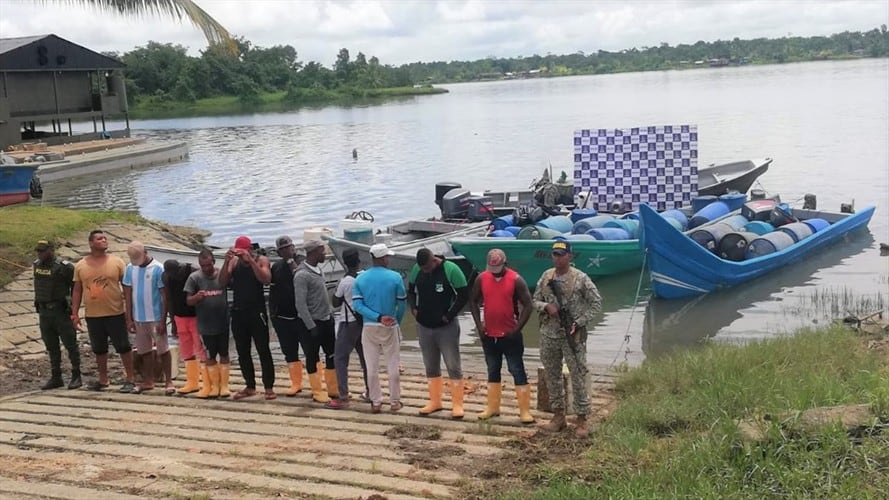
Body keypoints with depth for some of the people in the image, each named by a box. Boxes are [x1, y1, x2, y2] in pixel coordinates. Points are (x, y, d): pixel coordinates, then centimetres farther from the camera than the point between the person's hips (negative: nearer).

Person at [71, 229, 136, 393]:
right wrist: (75, 314, 4)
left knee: (123, 346, 1)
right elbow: (77, 291, 9)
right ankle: (103, 380, 25)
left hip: (115, 314, -3)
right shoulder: (80, 266, 4)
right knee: (99, 349, 13)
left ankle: (130, 379, 10)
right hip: (92, 316, 3)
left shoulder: (117, 262, -2)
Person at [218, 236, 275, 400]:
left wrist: (250, 260, -26)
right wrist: (226, 261, -16)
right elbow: (222, 282, -4)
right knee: (242, 352, 9)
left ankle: (269, 388, 1)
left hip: (257, 311, -4)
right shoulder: (234, 261, 5)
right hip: (238, 312, 4)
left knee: (263, 351, -3)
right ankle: (250, 387, 19)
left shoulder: (261, 260, -4)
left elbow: (266, 279, -22)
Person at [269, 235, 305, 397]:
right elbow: (272, 289, 15)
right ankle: (296, 383, 20)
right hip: (282, 317, 5)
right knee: (289, 352, 10)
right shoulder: (277, 267, 10)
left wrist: (291, 261, -19)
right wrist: (272, 311, 11)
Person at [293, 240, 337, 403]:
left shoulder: (318, 269, 7)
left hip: (326, 320, 8)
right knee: (312, 358, 5)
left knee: (332, 355, 12)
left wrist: (330, 312, 12)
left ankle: (333, 389, 23)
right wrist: (311, 327, -19)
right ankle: (317, 392, 16)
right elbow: (300, 304, -20)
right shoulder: (302, 275, -18)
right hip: (312, 323, -8)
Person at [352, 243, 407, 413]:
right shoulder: (395, 277, -9)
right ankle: (395, 401, 17)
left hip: (369, 327, 2)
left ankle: (376, 402, 14)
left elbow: (357, 305, -9)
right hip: (390, 327, -2)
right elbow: (401, 304, -4)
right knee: (393, 366, 9)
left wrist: (378, 317, -13)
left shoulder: (360, 278, -2)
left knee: (372, 366, 8)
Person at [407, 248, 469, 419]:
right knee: (431, 366, 13)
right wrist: (414, 308, -2)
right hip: (424, 326, 5)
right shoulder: (417, 269, 0)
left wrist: (450, 315, -14)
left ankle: (457, 404, 4)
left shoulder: (450, 269, -15)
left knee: (453, 366, -2)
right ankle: (435, 402, 24)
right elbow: (410, 290, 14)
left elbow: (464, 295, -12)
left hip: (446, 327, -5)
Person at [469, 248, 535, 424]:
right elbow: (473, 301, 9)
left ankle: (525, 411, 2)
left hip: (510, 335, -4)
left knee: (517, 371, -1)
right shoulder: (482, 278, 0)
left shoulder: (516, 280, -11)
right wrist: (479, 324, 0)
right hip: (489, 335, 4)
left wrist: (517, 328, -15)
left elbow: (527, 305, -10)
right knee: (493, 371, 14)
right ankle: (493, 408, 25)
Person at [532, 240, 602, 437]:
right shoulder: (546, 276, 6)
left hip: (573, 335, -5)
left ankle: (581, 420, 6)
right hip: (548, 334, 5)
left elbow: (596, 303, -5)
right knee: (552, 375, 11)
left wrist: (579, 323, -12)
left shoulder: (580, 278, -8)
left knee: (578, 376, -1)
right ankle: (558, 416, 24)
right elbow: (535, 300, 13)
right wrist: (546, 306, -10)